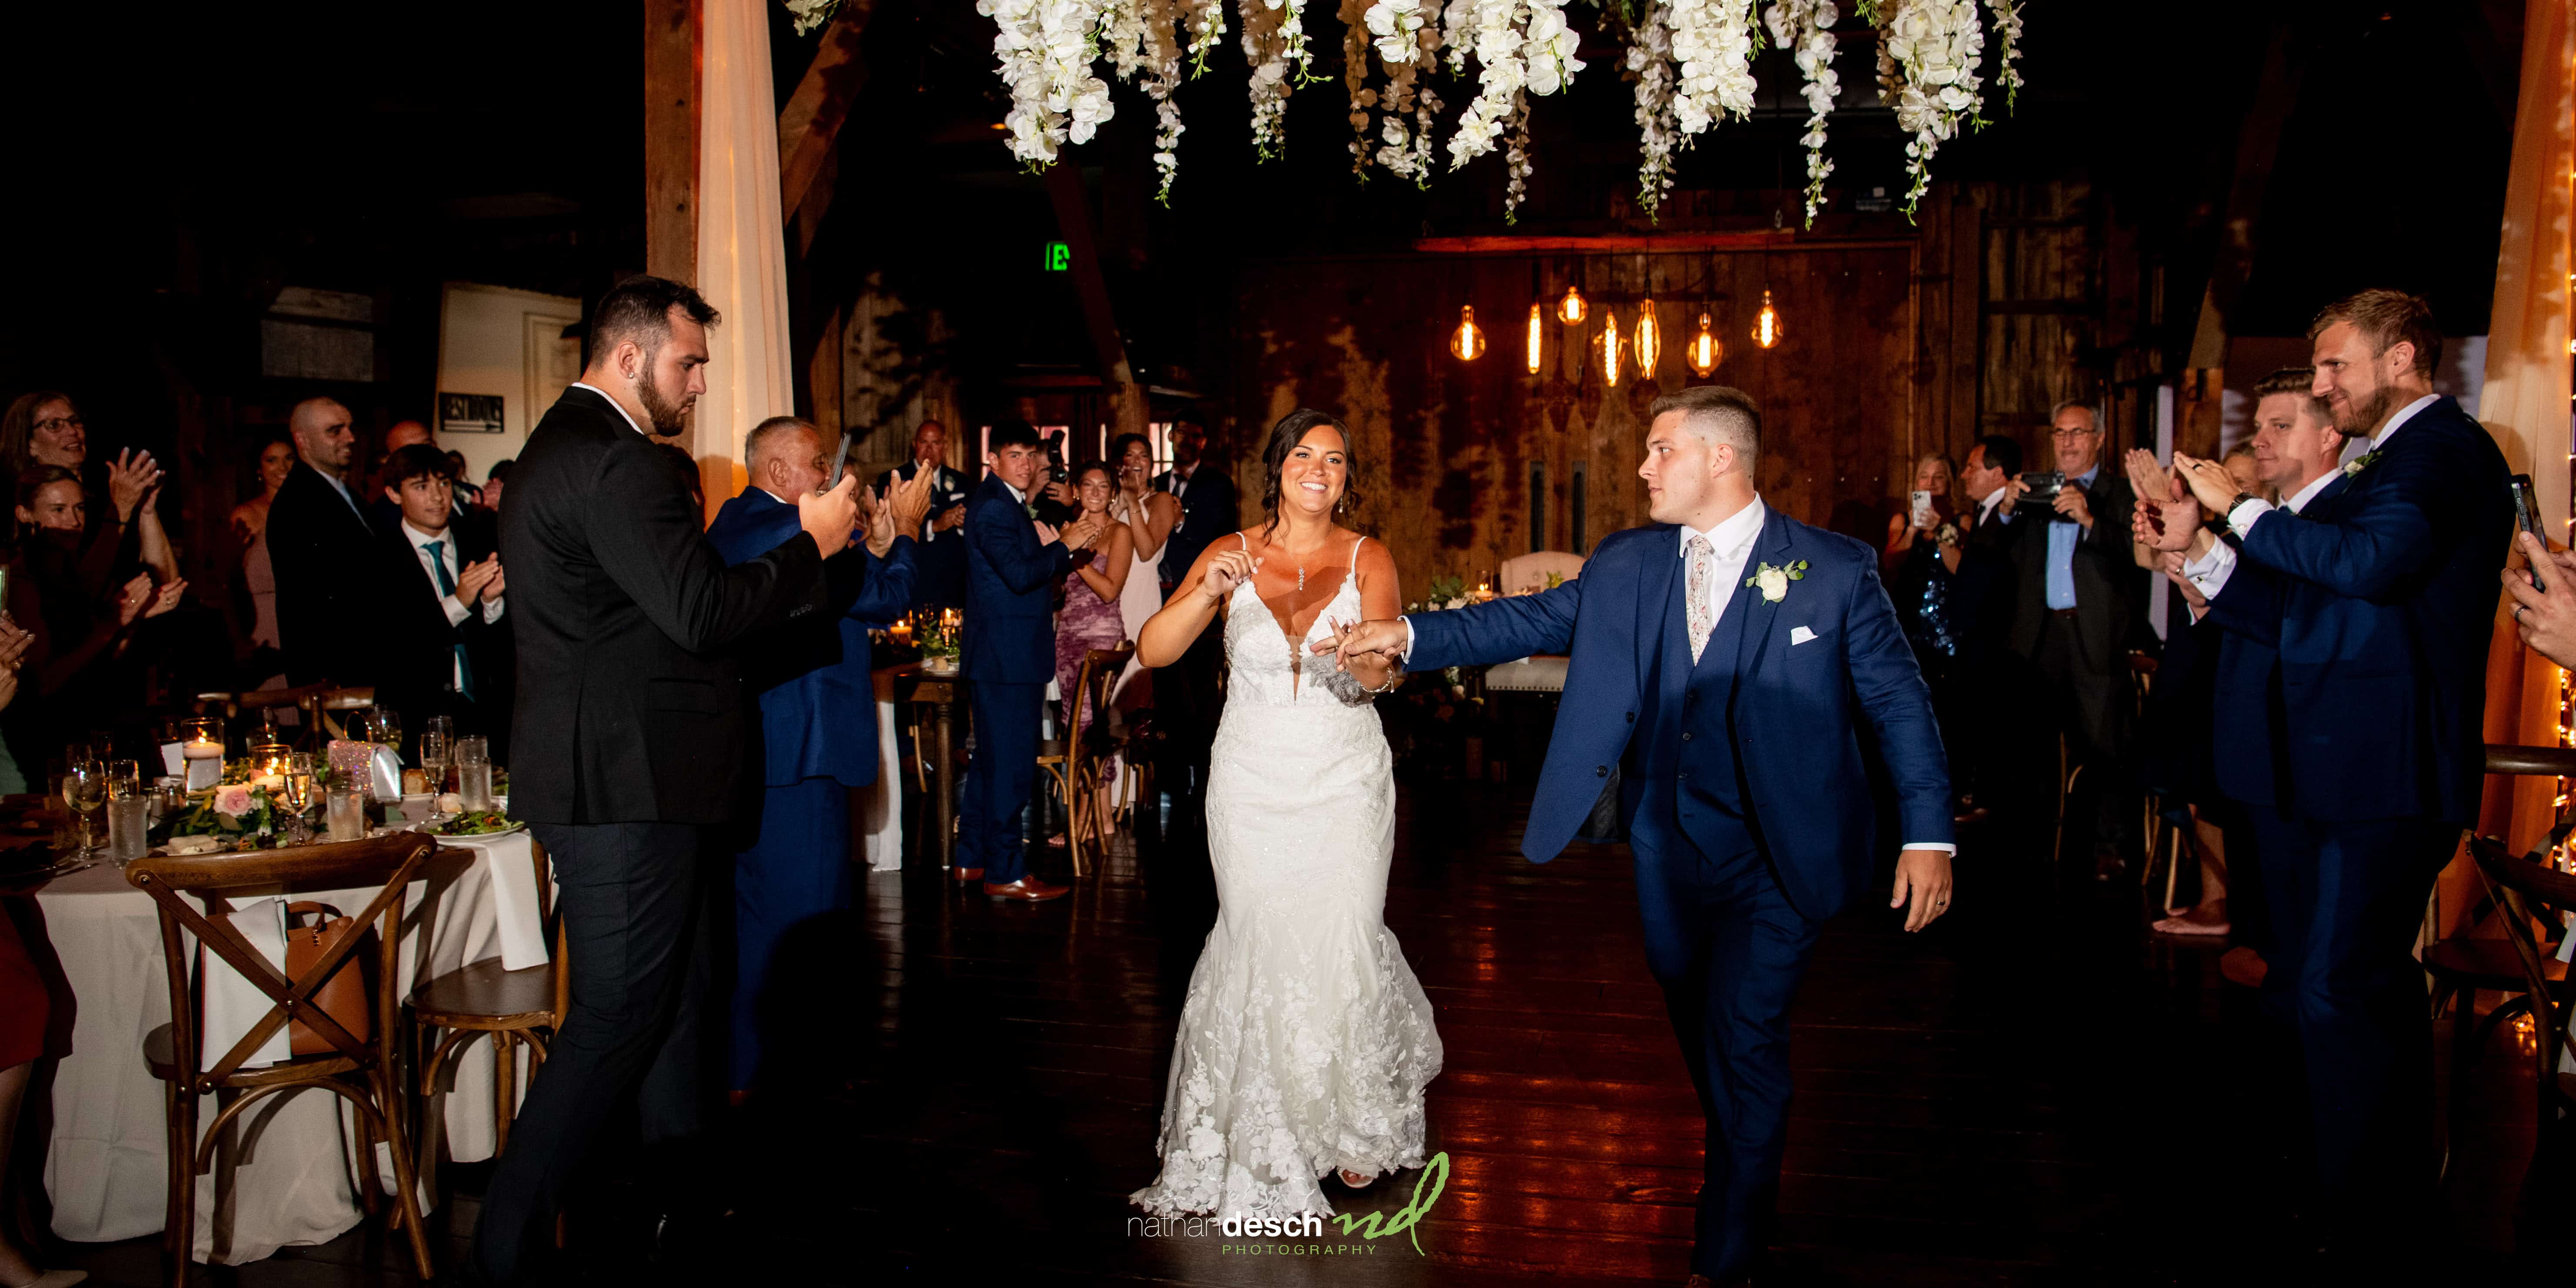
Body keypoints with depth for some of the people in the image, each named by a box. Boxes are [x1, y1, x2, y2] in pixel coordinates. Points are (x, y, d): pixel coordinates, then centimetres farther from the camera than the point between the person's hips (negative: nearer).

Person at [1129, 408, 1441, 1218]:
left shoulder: (1369, 561, -2)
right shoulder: (1232, 556, -1)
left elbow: (1383, 677, -14)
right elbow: (1152, 652, -10)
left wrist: (1358, 655, -37)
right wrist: (1205, 595, -27)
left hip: (1346, 779, 0)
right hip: (1252, 779, 1)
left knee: (1343, 945, -3)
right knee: (1259, 946, -2)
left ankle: (1359, 1124, 24)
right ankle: (1266, 1139, 21)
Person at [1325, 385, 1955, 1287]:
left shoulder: (1837, 569, -10)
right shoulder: (1626, 564, 1)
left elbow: (1898, 702, -8)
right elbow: (1532, 621, 2)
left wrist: (1927, 836, -13)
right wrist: (1409, 634, -8)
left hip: (1775, 852, -5)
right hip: (1666, 843, 5)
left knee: (1744, 1038, -5)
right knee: (1696, 1027, 19)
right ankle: (1744, 1169, 46)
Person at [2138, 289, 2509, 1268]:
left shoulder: (2445, 448, -10)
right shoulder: (2381, 469, 20)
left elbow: (2375, 562, -30)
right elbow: (2307, 620, 18)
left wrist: (2244, 509, -18)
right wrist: (2197, 551, 10)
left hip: (2385, 777, -11)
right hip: (2344, 774, 11)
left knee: (2337, 996, -9)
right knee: (2374, 995, 19)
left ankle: (2363, 1237, 2)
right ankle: (2396, 1205, 34)